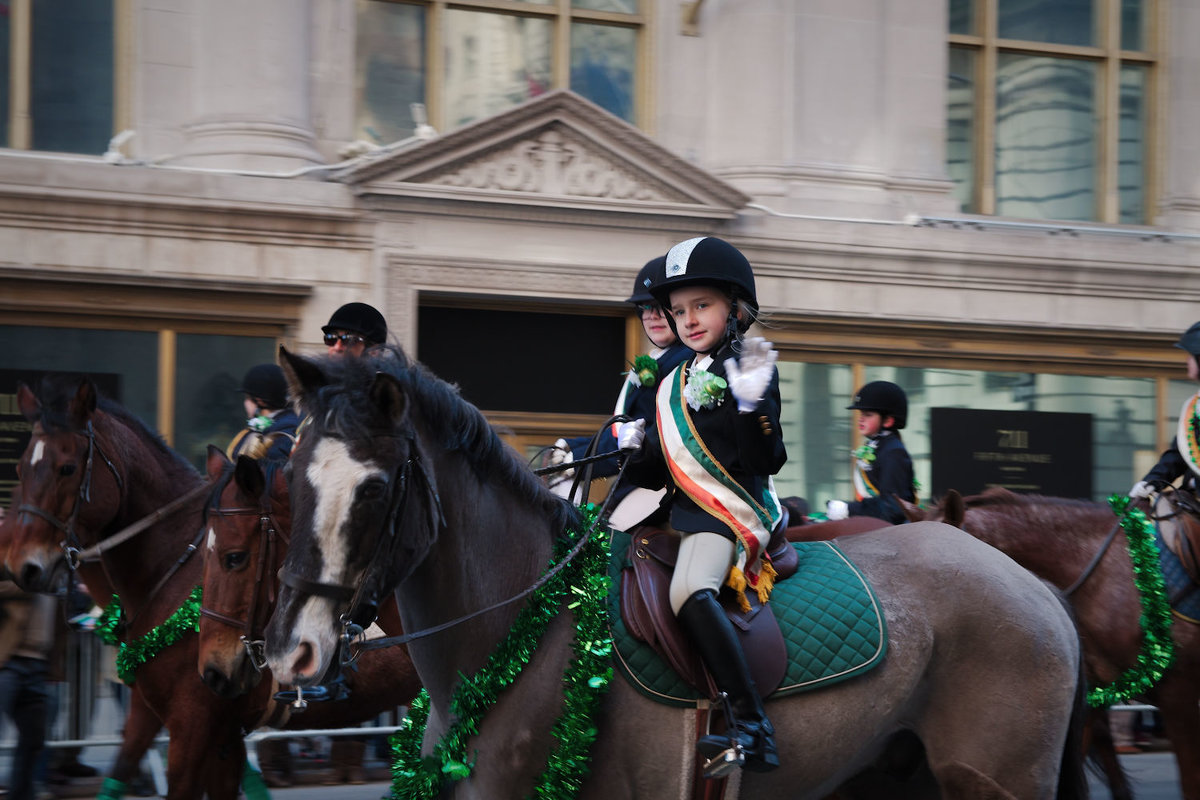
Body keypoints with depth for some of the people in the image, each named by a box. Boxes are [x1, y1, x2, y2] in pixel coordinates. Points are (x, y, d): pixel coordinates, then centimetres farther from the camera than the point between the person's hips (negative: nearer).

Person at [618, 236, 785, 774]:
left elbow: (764, 462, -15)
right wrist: (636, 449, 0)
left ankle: (752, 728, -39)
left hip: (732, 507, -9)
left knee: (690, 589, -34)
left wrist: (753, 405, -28)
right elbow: (654, 476, 20)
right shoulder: (673, 386, 16)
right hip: (682, 509, 9)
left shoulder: (748, 370, -5)